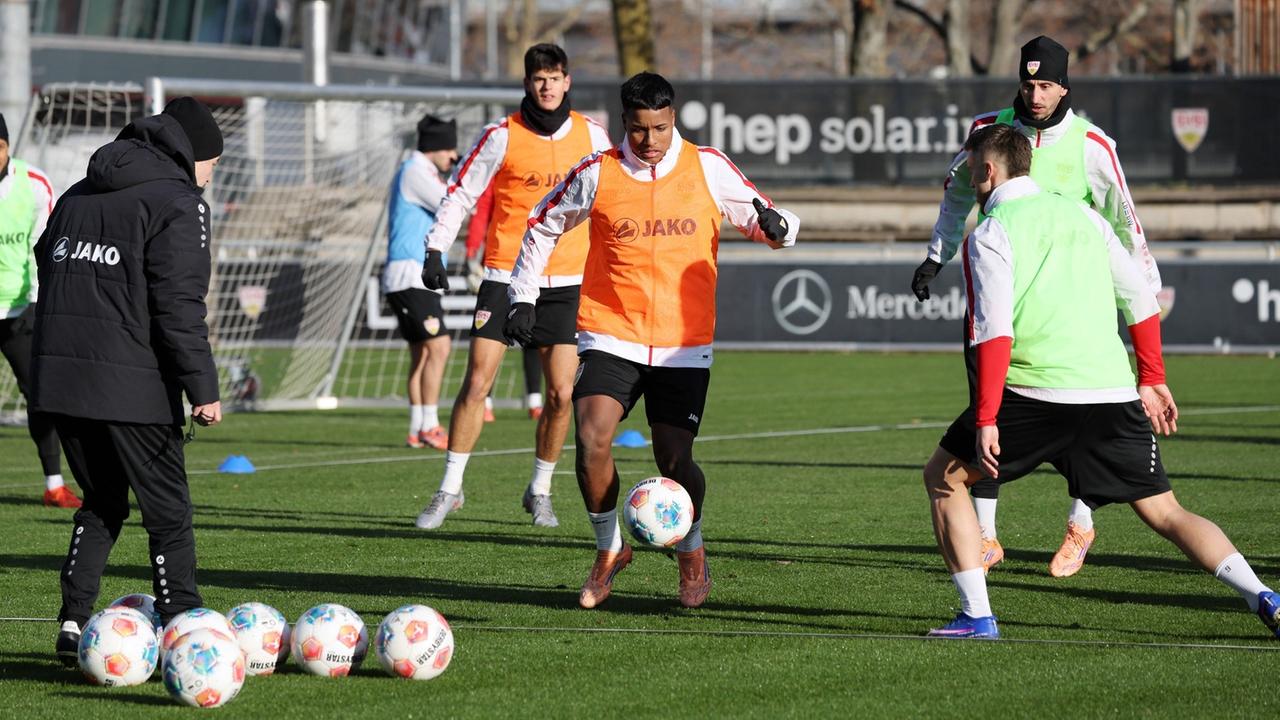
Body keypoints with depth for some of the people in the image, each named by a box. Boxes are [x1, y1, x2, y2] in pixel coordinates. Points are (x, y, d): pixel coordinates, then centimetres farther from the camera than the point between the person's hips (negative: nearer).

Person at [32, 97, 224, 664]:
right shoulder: (177, 204, -6)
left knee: (101, 502, 20)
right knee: (168, 512, 1)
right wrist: (203, 388, -12)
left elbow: (47, 271, 19)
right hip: (131, 384, -7)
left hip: (57, 377, 7)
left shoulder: (78, 195, 18)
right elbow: (179, 307, -13)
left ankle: (73, 624, 12)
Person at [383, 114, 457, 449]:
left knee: (422, 351, 9)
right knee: (438, 346, -15)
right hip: (410, 274, -11)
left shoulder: (421, 172, 21)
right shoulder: (414, 171, -10)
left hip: (419, 278, 11)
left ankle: (418, 430, 9)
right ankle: (428, 426, -17)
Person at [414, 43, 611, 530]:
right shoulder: (503, 137, -4)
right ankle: (450, 489, 1)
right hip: (505, 276, -2)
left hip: (565, 283, 2)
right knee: (476, 383, -9)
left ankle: (539, 490, 17)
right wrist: (435, 250, -10)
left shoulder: (591, 136, 4)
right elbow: (461, 194, 0)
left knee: (561, 394, -2)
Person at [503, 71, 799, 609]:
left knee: (675, 461, -5)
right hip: (609, 336, 0)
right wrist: (523, 297, 8)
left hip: (684, 344, 0)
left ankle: (691, 555, 25)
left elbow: (759, 218, 8)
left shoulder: (708, 169, 0)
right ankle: (609, 549, 7)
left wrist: (775, 226, -16)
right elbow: (543, 227, 14)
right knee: (591, 442, -18)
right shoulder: (597, 175, -1)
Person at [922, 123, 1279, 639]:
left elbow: (995, 331, -11)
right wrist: (1152, 380, 25)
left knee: (943, 478, 14)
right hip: (1113, 393, 5)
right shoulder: (1081, 215, 17)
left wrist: (986, 419, -13)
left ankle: (977, 616, 4)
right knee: (1164, 513, 10)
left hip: (1035, 394, -5)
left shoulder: (991, 235, 0)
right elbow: (1141, 300, 18)